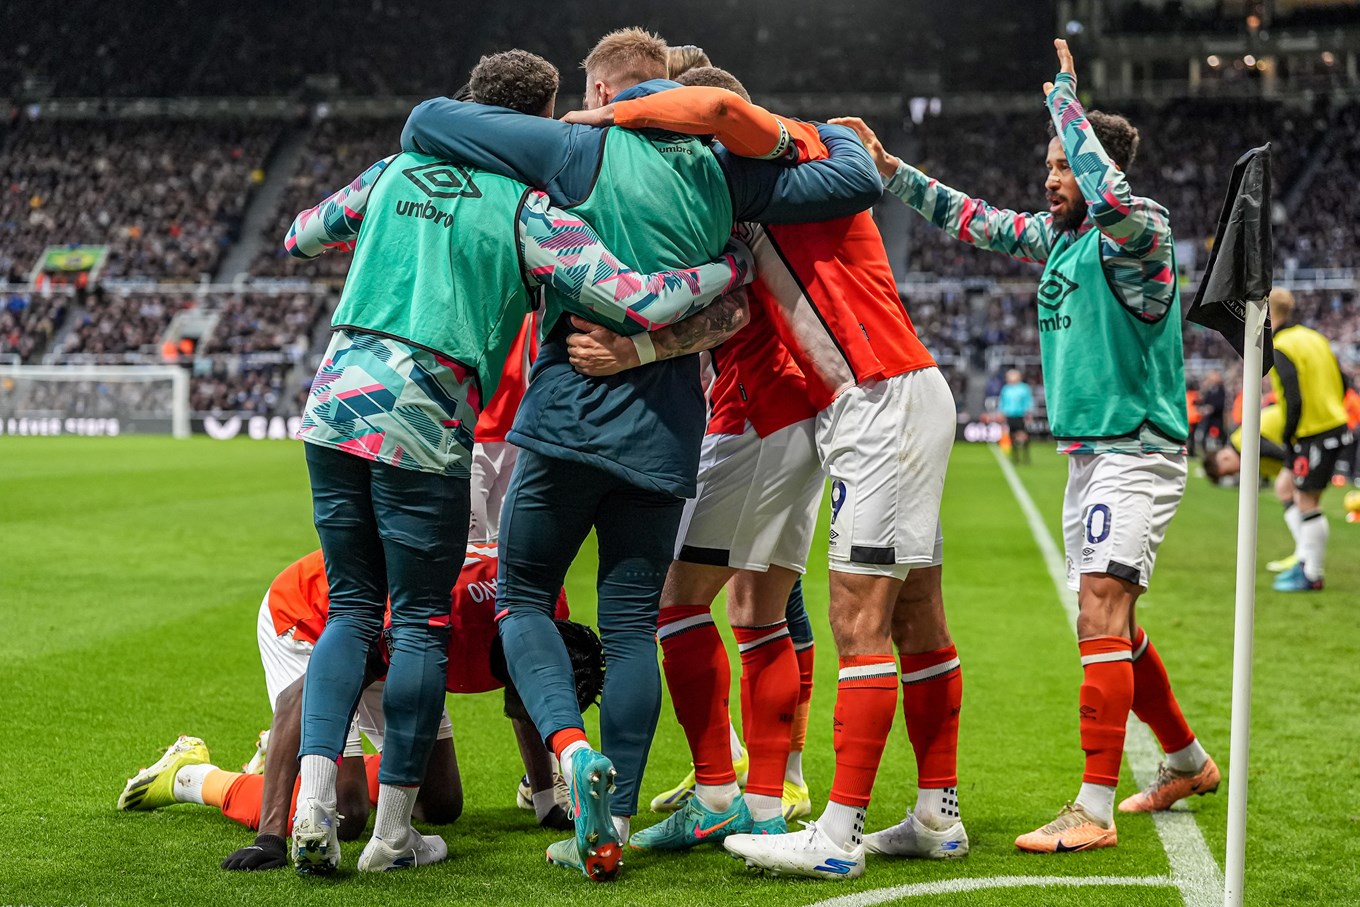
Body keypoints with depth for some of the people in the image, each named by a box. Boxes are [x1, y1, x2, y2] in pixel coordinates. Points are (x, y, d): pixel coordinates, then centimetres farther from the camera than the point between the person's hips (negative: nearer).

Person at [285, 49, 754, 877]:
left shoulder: (395, 173, 13)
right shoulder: (526, 212, -4)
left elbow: (300, 237, 28)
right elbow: (640, 302, -12)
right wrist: (737, 263, 2)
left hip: (336, 402, 5)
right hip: (423, 432, -5)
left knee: (352, 611, 14)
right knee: (421, 624, 6)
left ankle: (313, 803, 0)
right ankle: (393, 831, 11)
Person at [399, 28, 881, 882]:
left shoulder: (581, 150, -3)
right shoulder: (721, 168, 7)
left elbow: (429, 121, -3)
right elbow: (858, 181, 11)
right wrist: (828, 133, 31)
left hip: (571, 412, -3)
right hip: (666, 430, 4)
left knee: (522, 594, 11)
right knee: (633, 624, 8)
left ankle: (572, 745, -14)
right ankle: (610, 822, 7)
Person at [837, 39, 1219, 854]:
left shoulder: (1142, 232, -15)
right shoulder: (1058, 234, 9)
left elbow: (1111, 198, -37)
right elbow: (974, 221, 18)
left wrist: (1064, 98, -26)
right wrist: (890, 170, 14)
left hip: (1137, 454, -9)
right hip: (1088, 453, 9)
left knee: (1102, 618, -16)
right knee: (1113, 630, 16)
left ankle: (1094, 812, -17)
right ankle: (1189, 762, 34)